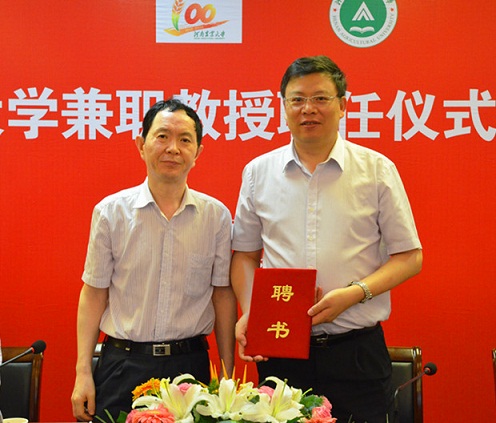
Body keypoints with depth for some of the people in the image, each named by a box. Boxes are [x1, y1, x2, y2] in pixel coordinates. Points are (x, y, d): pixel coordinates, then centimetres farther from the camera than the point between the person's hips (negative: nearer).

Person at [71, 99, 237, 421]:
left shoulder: (217, 215, 0)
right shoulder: (111, 211, -2)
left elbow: (223, 295, 4)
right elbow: (94, 294, 1)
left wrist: (227, 375, 3)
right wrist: (83, 373, -2)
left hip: (190, 363, 1)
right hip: (122, 365, 0)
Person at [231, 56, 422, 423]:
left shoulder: (377, 169, 1)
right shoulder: (258, 172, 8)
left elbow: (409, 257, 2)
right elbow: (245, 255, 14)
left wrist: (355, 293, -14)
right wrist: (248, 313, -3)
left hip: (356, 352, -1)